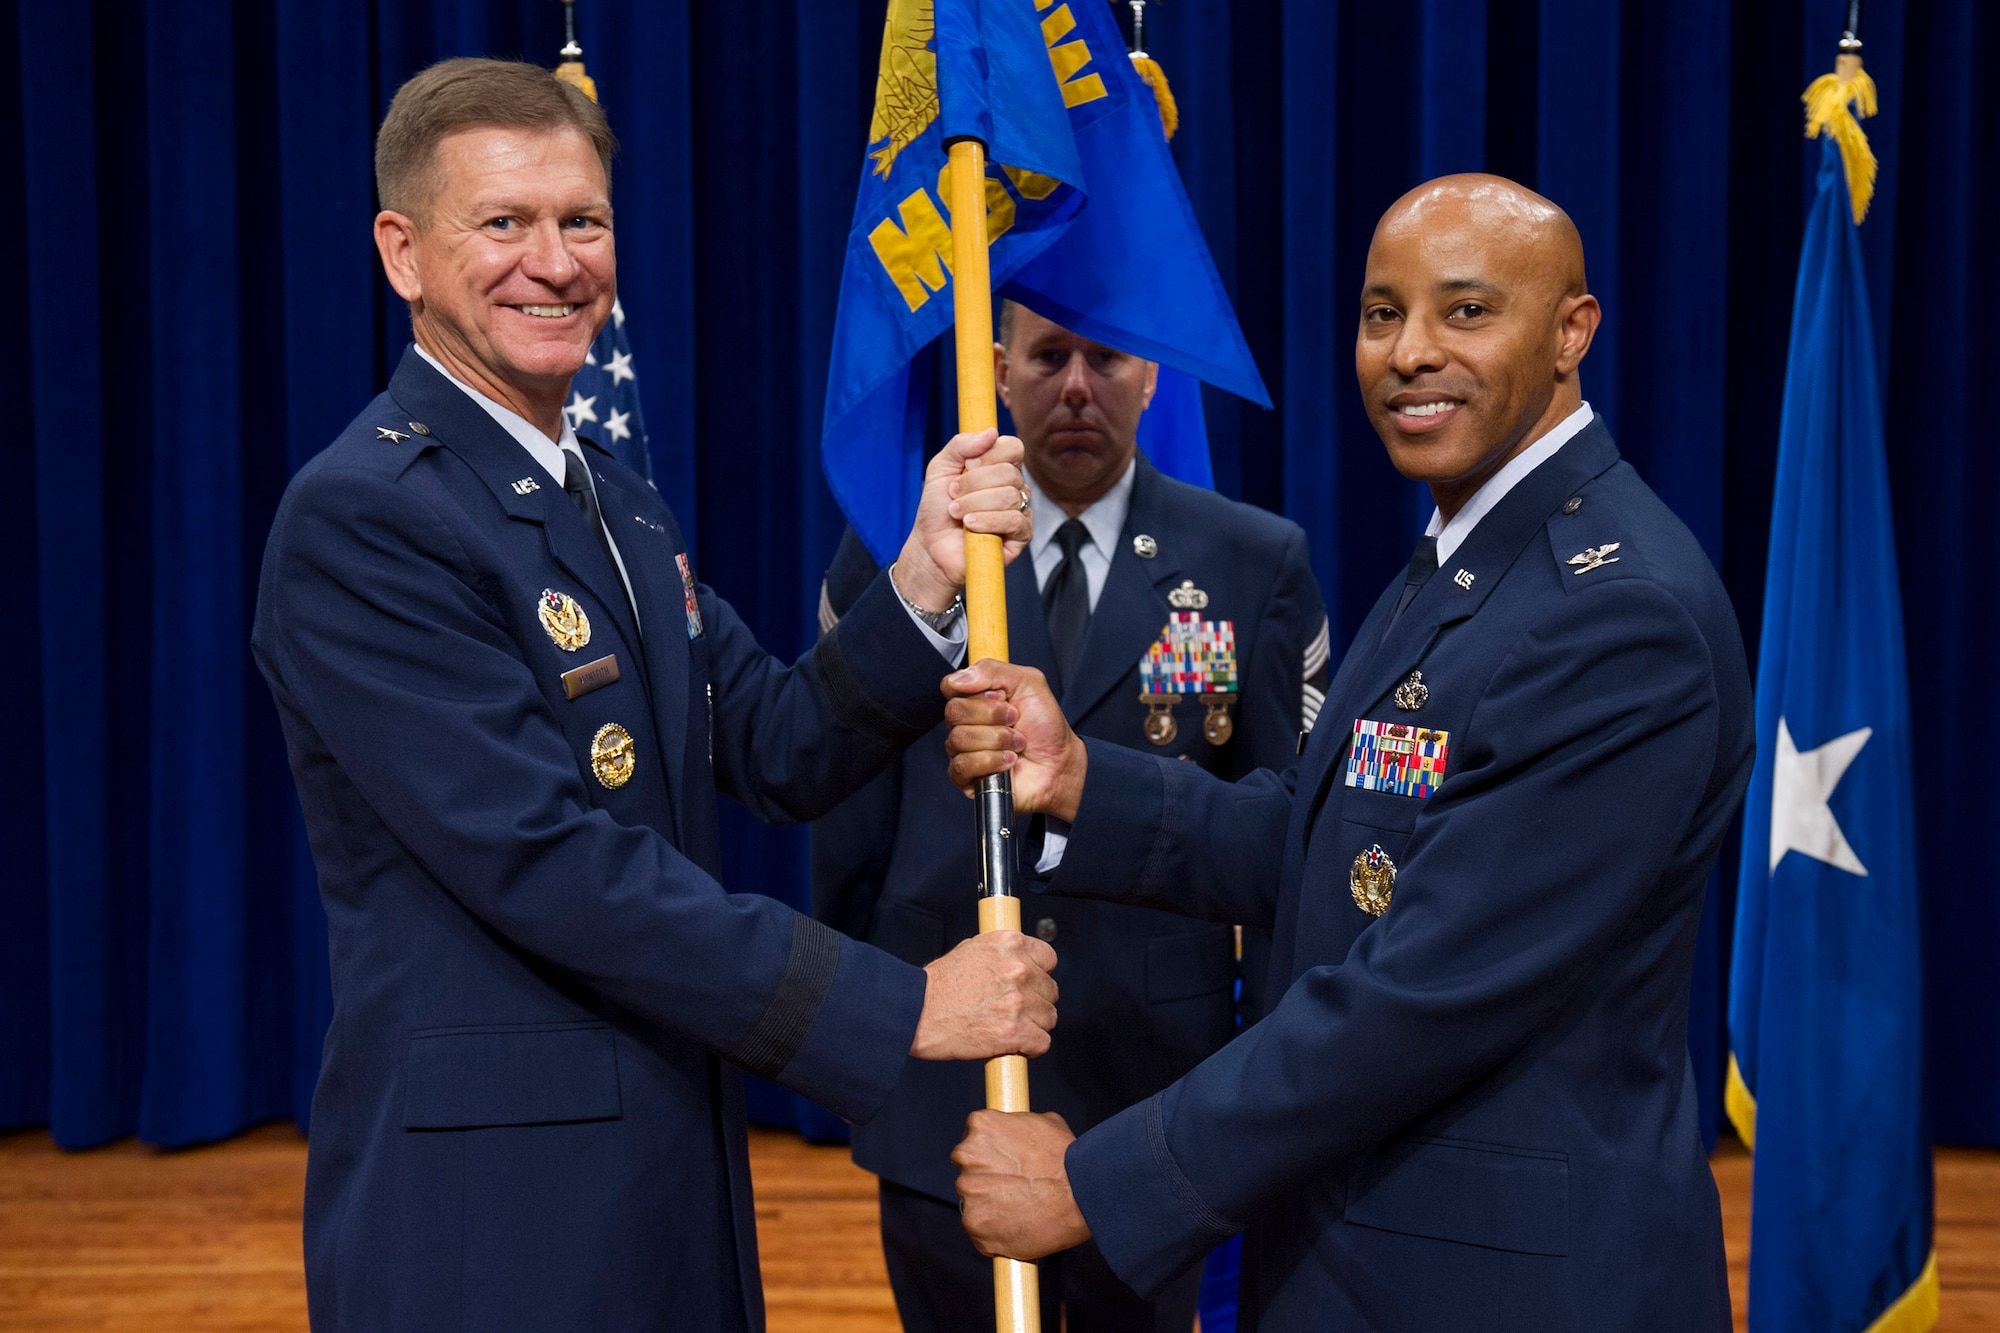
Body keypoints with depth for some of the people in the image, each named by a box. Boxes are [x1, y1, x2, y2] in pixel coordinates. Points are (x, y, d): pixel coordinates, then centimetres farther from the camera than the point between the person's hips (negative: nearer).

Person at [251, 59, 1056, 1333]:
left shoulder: (621, 501, 11)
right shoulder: (361, 517, -16)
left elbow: (781, 754, 4)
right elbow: (551, 867, -22)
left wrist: (926, 577, -12)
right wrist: (903, 1008, -21)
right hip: (492, 1220, -8)